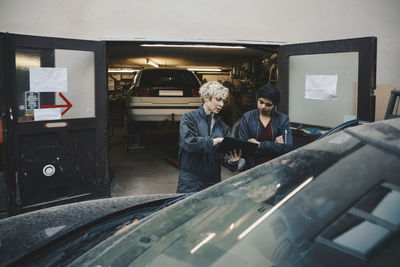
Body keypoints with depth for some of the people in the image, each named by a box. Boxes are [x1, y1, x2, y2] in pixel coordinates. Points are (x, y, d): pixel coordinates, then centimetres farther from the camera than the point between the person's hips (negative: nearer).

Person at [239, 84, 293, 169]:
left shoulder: (283, 119, 4)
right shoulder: (247, 117, 1)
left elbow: (288, 146, -6)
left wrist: (260, 144, -11)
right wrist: (274, 145, -9)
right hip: (254, 167, 0)